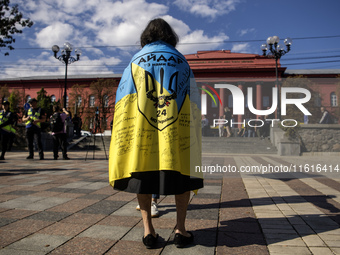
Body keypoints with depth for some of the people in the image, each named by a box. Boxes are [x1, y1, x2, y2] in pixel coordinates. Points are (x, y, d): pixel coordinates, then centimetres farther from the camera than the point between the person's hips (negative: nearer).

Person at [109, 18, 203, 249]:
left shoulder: (136, 60, 17)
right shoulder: (181, 61, 17)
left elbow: (121, 94, 13)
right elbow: (194, 96, 12)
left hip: (140, 122, 1)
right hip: (178, 121, 0)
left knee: (142, 169, 4)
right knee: (181, 168, 5)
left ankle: (148, 229, -1)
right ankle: (181, 228, -1)